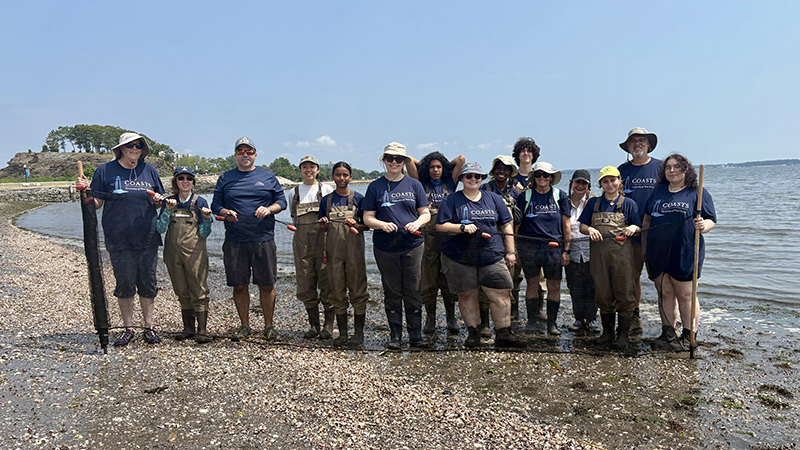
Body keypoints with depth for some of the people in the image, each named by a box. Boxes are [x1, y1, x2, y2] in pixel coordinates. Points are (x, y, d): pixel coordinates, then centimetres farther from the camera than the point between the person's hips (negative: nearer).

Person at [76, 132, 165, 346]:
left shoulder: (150, 171, 11)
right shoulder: (105, 171, 4)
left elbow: (159, 201, 18)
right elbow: (96, 203, 3)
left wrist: (159, 200, -4)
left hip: (148, 239, 2)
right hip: (119, 239, -2)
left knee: (148, 284, 5)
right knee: (125, 284, 2)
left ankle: (149, 328, 16)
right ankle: (128, 329, 17)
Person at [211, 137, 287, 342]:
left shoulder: (267, 176, 11)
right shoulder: (225, 178, 14)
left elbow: (281, 201, 10)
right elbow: (215, 204, 14)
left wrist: (269, 209, -10)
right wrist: (225, 212, -8)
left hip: (263, 240, -1)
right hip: (234, 241, 1)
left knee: (266, 285, 1)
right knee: (239, 285, 5)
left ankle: (269, 325, 15)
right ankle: (244, 326, 19)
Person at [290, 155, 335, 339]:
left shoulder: (327, 189, 8)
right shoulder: (295, 192, 16)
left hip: (324, 239, -3)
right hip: (302, 241, 3)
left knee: (327, 282, -5)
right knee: (306, 284, 3)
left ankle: (329, 325, 4)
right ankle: (313, 325, 12)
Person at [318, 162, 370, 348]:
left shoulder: (358, 198, 2)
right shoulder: (327, 200, 9)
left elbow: (367, 226, 3)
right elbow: (323, 228, 14)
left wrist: (355, 224, -17)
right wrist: (324, 224, -8)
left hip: (354, 247, -2)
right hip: (334, 248, 3)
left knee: (357, 289, 0)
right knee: (337, 290, 6)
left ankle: (359, 333, 9)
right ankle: (342, 333, 16)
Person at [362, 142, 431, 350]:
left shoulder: (414, 185, 8)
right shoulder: (375, 187, 6)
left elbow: (426, 214, 9)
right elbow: (367, 218, 4)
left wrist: (417, 223, -13)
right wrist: (382, 224, -16)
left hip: (412, 245, 0)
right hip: (385, 247, 0)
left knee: (413, 292, 3)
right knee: (392, 292, 7)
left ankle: (415, 335, 14)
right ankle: (395, 335, 18)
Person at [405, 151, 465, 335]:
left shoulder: (450, 183, 14)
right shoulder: (422, 184, 12)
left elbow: (461, 159, 10)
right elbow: (408, 160, 7)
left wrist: (447, 165, 23)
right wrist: (423, 165, 21)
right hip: (428, 235, -1)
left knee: (449, 277, 2)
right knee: (429, 277, 2)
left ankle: (451, 318, 10)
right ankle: (430, 318, 11)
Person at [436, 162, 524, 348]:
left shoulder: (494, 199, 13)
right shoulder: (452, 200, 3)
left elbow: (507, 225, 16)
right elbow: (440, 225, -3)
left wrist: (510, 251, 11)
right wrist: (463, 227, -17)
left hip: (492, 256, 2)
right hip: (460, 258, -1)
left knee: (501, 295, -3)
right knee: (467, 296, 6)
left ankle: (503, 334, 7)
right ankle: (473, 333, 19)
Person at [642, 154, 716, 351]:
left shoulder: (698, 193, 3)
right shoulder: (658, 191, 14)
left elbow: (710, 220, 1)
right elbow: (647, 218, 18)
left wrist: (702, 226, -23)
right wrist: (644, 247, 14)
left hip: (685, 254, -4)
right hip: (658, 254, 4)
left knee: (685, 295, 2)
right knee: (664, 293, 8)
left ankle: (688, 337, 11)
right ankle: (669, 333, 17)